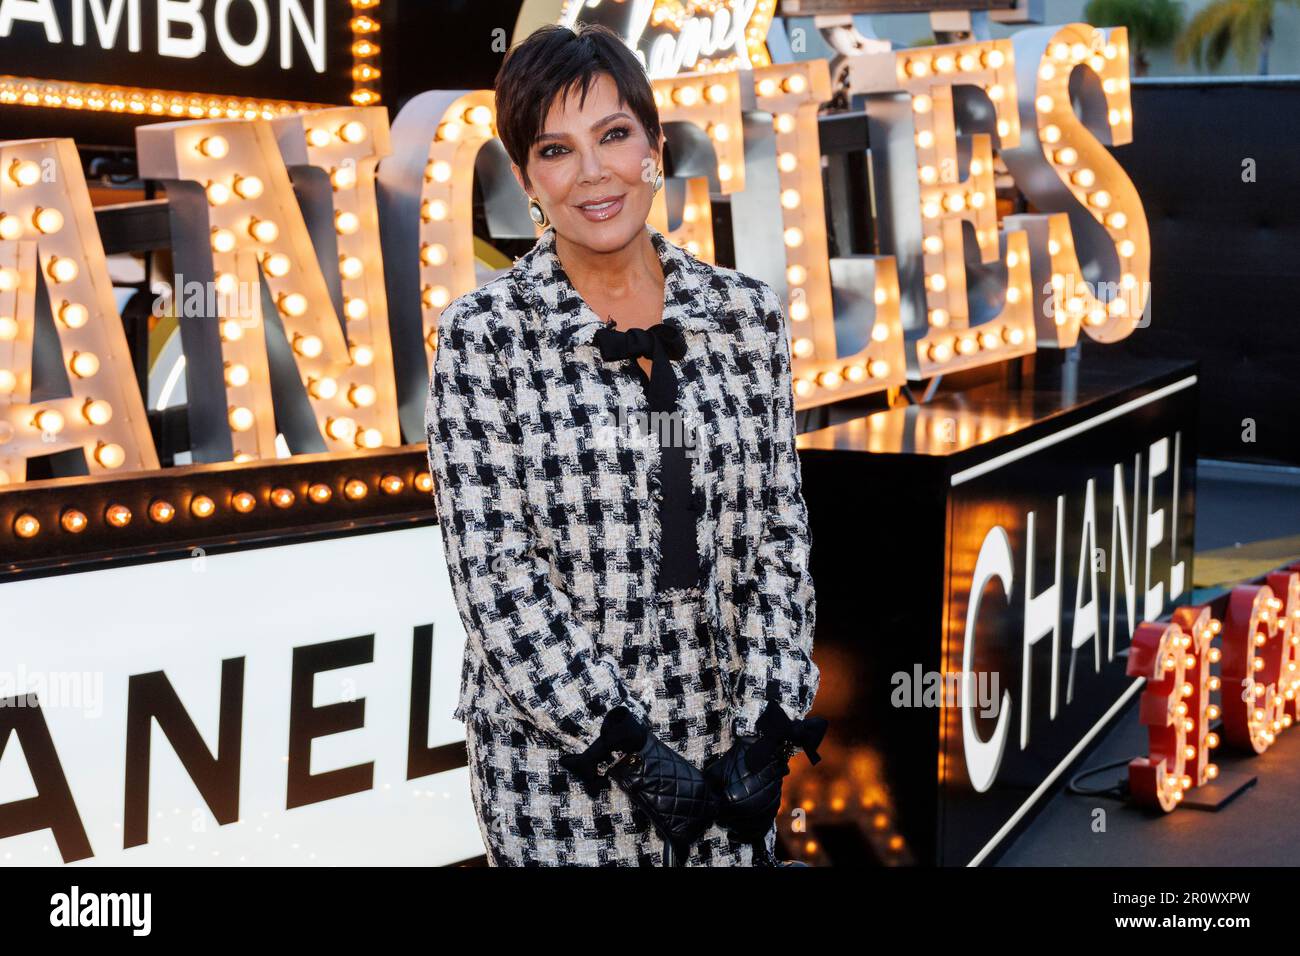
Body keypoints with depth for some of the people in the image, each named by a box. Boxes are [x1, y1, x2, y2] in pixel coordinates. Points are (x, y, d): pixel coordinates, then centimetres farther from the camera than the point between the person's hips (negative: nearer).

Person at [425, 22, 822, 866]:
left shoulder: (746, 313, 2)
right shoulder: (485, 335, -7)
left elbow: (778, 528, 3)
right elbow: (492, 567, -11)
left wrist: (769, 721, -6)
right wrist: (623, 741, -15)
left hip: (726, 737, 3)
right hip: (557, 756, -2)